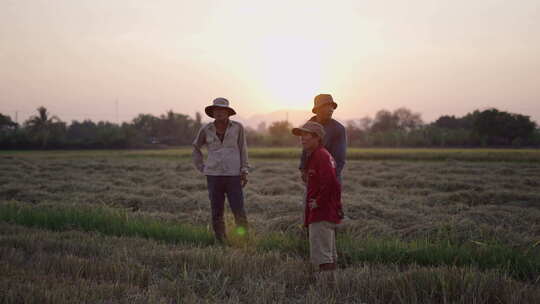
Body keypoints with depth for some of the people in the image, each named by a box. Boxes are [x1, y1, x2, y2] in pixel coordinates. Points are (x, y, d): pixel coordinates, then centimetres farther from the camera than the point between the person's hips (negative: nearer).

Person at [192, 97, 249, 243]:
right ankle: (221, 241, 15)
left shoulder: (237, 127, -1)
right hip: (213, 176, 1)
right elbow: (196, 147, 18)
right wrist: (201, 167, 9)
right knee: (217, 212, 4)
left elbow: (243, 150, 4)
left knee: (239, 211, -5)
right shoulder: (206, 129, 2)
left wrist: (245, 172, -3)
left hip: (233, 175, -1)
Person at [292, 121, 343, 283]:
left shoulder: (321, 156, -16)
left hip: (322, 214, -11)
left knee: (322, 255, -9)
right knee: (329, 255, 18)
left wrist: (318, 202, -20)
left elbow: (330, 183, -29)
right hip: (327, 214, 11)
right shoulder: (312, 156, 17)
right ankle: (330, 279, 27)